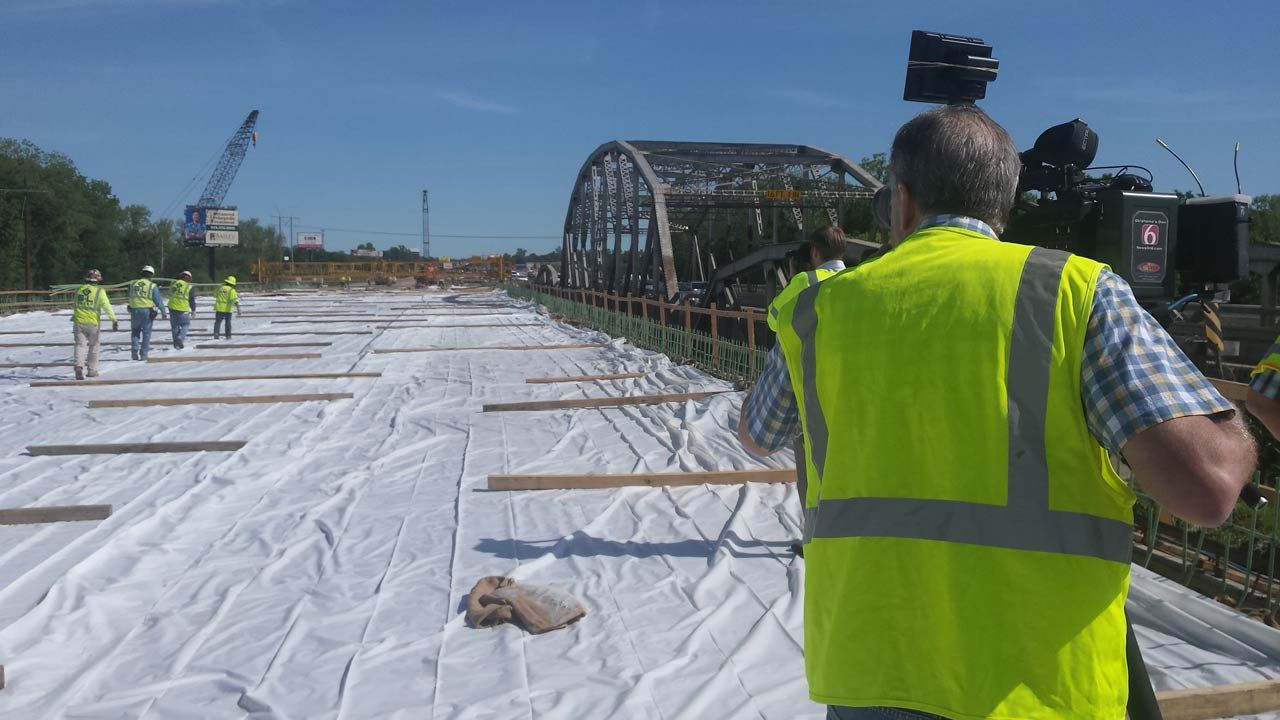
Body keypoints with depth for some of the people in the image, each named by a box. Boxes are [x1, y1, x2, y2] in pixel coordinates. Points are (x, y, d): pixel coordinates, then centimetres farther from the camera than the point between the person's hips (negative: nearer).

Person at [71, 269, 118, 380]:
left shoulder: (79, 290, 7)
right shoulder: (99, 291, -6)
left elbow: (76, 305, 20)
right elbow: (107, 306, -15)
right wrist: (114, 320, -18)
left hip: (79, 322, 2)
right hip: (93, 323, -2)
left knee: (80, 344, 2)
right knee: (94, 346, 12)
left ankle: (78, 365, -21)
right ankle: (92, 370, 16)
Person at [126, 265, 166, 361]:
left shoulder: (132, 284, 5)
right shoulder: (152, 286, -5)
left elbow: (130, 297, 15)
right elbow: (158, 300, -6)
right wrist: (163, 312, 4)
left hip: (134, 310, 2)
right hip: (147, 312, -2)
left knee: (135, 331, 18)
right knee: (146, 333, 8)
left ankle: (134, 347, -3)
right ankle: (143, 354, 8)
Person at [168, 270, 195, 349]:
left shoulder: (173, 284, 5)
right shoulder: (190, 287, -6)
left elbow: (169, 295, 20)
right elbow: (192, 300, -2)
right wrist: (193, 310, 8)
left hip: (172, 307, 4)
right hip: (183, 309, -4)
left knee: (174, 326, 13)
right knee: (185, 325, 11)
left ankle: (176, 343, 17)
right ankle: (181, 337, -15)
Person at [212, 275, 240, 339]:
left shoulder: (220, 288, 5)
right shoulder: (231, 290, -8)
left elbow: (215, 295, 22)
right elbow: (235, 299, -20)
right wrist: (238, 308, -25)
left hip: (219, 308, 2)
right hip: (227, 309, -2)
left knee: (218, 322, 5)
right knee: (228, 322, 10)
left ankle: (216, 333, -12)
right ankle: (228, 336, 11)